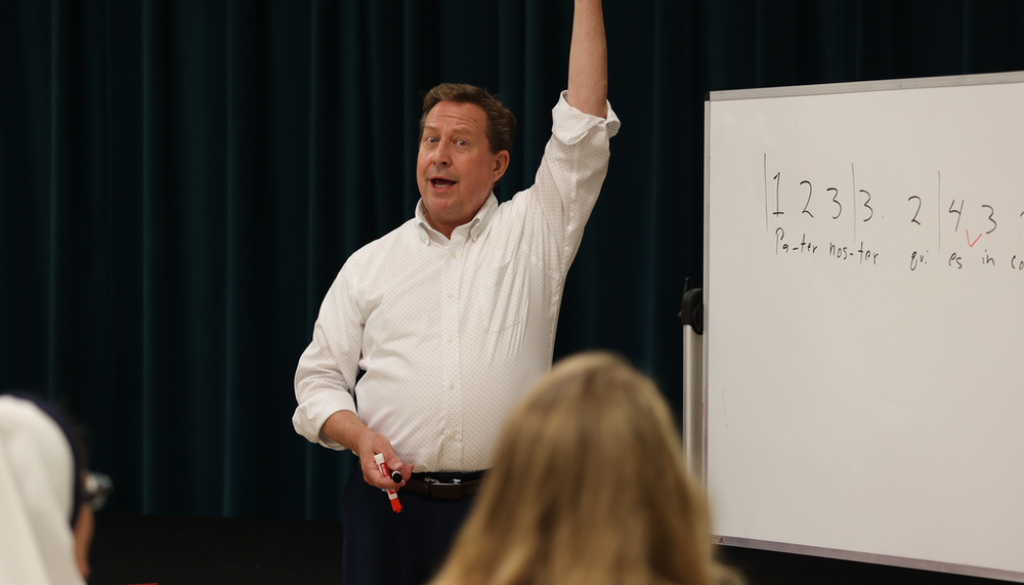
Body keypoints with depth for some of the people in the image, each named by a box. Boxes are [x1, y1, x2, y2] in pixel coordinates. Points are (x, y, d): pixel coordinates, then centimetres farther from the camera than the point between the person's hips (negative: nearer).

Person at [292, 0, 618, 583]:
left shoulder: (532, 235, 6)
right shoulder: (370, 265, 12)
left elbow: (583, 126, -2)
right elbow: (319, 377, 12)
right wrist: (359, 436, -9)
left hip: (503, 510, -1)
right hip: (392, 505, 1)